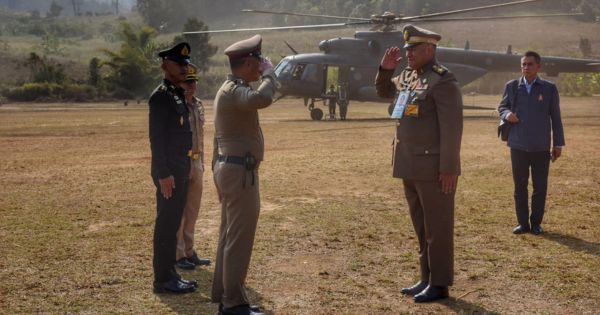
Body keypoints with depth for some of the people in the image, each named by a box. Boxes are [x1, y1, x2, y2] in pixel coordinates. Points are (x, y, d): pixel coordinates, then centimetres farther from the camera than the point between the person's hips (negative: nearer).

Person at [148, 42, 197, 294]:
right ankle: (163, 280, 3)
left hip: (181, 170, 9)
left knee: (173, 224, 13)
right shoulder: (161, 96, -13)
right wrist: (164, 174, -22)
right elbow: (156, 138, -19)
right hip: (169, 172, -9)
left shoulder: (178, 95, 16)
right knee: (166, 225, -4)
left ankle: (170, 274, 21)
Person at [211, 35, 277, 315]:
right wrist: (269, 72, -20)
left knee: (229, 236, 15)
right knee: (239, 239, -6)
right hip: (240, 171, -11)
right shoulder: (235, 91, -17)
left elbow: (218, 138, 20)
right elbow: (262, 98, -39)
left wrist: (219, 171, 23)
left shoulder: (230, 89, 17)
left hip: (229, 168, 11)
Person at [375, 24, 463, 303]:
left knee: (437, 227, 1)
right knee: (421, 227, 15)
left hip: (434, 168, -9)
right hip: (411, 167, 9)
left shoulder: (442, 81, -15)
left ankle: (440, 284, 9)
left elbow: (452, 127, -18)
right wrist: (386, 69, 9)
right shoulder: (408, 76, 11)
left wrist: (448, 169, -20)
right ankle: (427, 279, 25)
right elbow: (384, 91, 30)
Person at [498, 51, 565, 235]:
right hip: (518, 146, 1)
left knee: (540, 187, 6)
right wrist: (507, 114, -9)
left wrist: (558, 144, 4)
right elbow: (502, 107, 16)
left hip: (541, 147, -1)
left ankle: (536, 223, 18)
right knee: (520, 186, 7)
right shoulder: (512, 86, 4)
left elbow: (555, 117, 4)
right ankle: (523, 223, 17)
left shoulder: (549, 88, 1)